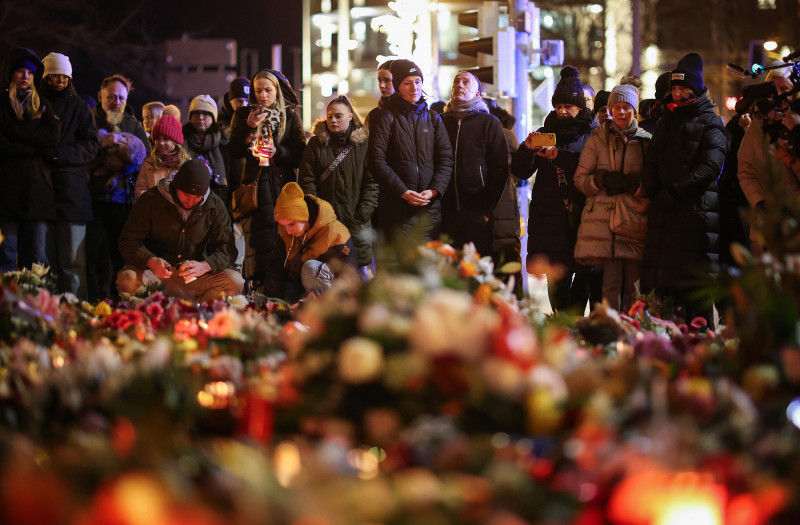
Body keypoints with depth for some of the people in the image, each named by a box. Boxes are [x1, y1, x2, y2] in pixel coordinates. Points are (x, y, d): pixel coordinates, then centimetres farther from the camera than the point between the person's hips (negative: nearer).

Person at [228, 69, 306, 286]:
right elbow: (234, 151, 4)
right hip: (254, 185, 0)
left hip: (283, 184, 0)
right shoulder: (243, 115, 12)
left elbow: (300, 155, 5)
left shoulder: (290, 116, 10)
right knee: (257, 241, -10)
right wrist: (249, 128, -8)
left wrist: (277, 151, -11)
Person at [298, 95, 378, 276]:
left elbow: (372, 182, 1)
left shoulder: (363, 144, 5)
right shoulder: (317, 144, 8)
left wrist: (363, 214, -7)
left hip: (357, 221, -1)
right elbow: (307, 181, 4)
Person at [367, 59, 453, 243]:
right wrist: (403, 192, -14)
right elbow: (377, 160, -5)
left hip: (430, 207, 4)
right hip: (397, 209, -3)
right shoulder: (386, 117, 4)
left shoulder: (433, 119, 16)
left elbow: (446, 158, 9)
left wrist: (434, 190, -8)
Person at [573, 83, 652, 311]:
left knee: (634, 285, -3)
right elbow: (580, 179, 10)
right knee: (611, 282, -7)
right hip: (605, 217, -1)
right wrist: (601, 180, -10)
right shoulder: (597, 139, 12)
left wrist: (638, 184, -8)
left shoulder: (646, 141, 12)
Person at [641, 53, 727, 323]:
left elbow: (710, 167, -10)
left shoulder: (710, 123, 2)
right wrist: (655, 191, -1)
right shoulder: (666, 122, 22)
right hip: (663, 210, 6)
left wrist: (674, 192, -15)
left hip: (696, 210, -6)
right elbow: (651, 163, 19)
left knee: (693, 287, -9)